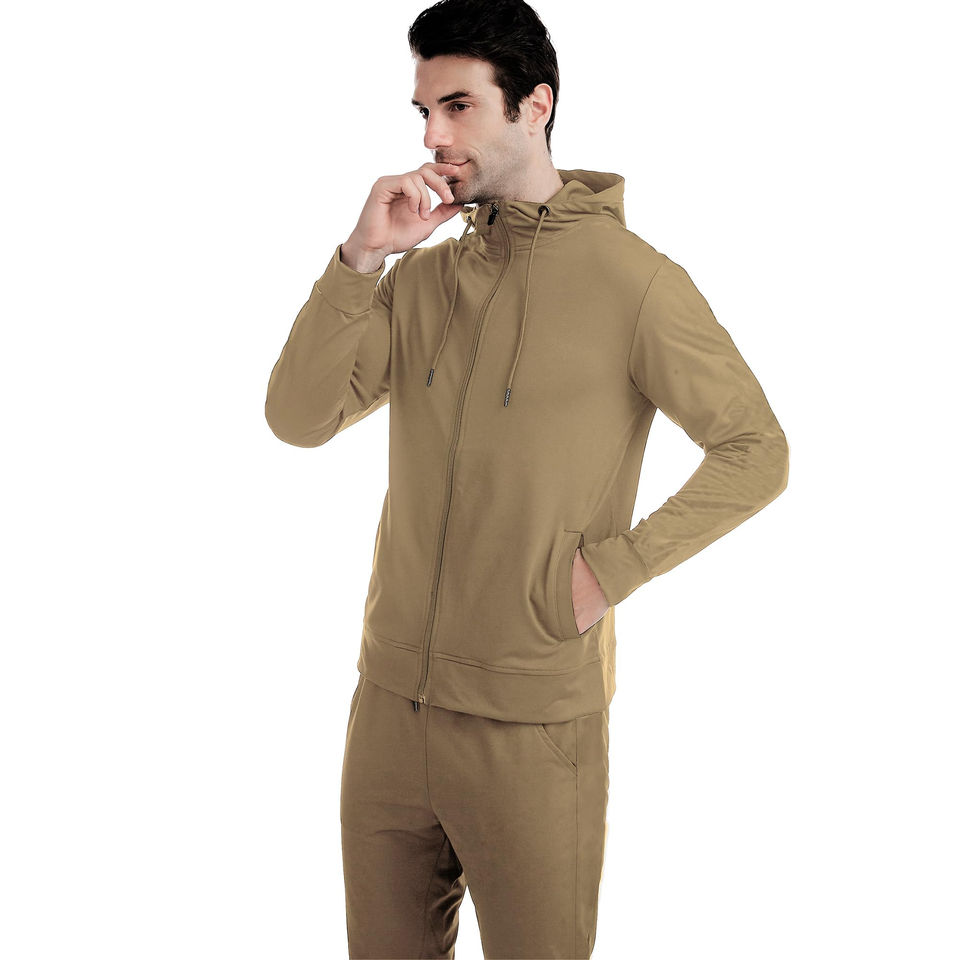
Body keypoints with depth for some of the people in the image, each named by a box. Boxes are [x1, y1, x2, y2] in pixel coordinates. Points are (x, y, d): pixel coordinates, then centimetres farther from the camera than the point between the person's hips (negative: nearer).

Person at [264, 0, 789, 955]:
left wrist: (616, 565, -13)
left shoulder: (633, 282, -11)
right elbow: (297, 419, -3)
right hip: (391, 698, 5)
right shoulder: (422, 277, 6)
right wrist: (359, 258, -13)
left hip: (534, 726, -5)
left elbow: (755, 453, -5)